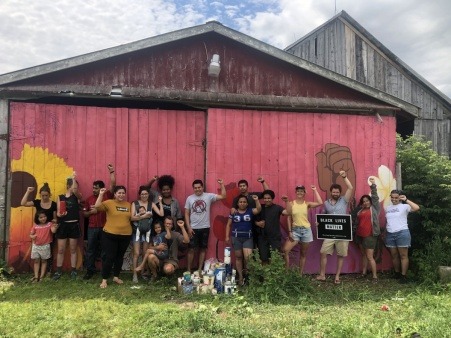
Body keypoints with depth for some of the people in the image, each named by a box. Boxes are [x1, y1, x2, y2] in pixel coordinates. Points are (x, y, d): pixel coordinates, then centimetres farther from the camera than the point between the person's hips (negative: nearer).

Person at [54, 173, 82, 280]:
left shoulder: (77, 196, 2)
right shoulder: (60, 197, 5)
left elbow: (75, 190, -21)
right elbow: (58, 212, 2)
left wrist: (74, 178, -22)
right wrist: (60, 214, -20)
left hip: (74, 225, -1)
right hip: (63, 225, 1)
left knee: (73, 249, 7)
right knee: (60, 250, 6)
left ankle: (73, 271, 16)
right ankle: (58, 271, 18)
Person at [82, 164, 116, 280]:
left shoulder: (107, 196, -1)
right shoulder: (89, 199, 7)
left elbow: (113, 184, -13)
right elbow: (84, 213, 12)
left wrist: (111, 171, -16)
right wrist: (91, 211, -8)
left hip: (104, 228, -2)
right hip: (92, 228, 2)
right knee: (90, 249, 5)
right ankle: (90, 270, 15)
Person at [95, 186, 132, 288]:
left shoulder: (128, 205, 8)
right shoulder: (109, 203, -5)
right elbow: (97, 206, -20)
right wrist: (101, 194, -24)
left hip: (125, 235, 4)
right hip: (110, 235, -4)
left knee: (120, 257, 15)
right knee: (109, 257, -1)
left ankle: (116, 277, 29)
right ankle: (104, 279, 11)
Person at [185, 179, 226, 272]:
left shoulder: (209, 196, -2)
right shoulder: (189, 198, 0)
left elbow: (223, 196, -6)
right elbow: (187, 214, 1)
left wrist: (222, 184, -13)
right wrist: (188, 227, -5)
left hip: (205, 228, 1)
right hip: (193, 228, 0)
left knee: (203, 248, 9)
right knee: (191, 249, 3)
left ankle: (200, 269, 20)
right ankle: (189, 269, 15)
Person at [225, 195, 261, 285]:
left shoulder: (250, 211, 5)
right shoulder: (233, 212, 5)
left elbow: (259, 209, -12)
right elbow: (228, 225, 7)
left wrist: (256, 200, -22)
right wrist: (227, 236, 1)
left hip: (248, 238, 0)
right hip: (236, 238, 1)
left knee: (248, 257, -11)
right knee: (238, 257, 6)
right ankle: (240, 276, 16)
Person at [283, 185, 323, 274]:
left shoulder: (307, 204, 0)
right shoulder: (291, 204, -2)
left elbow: (320, 203, -14)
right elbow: (289, 218, -2)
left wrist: (315, 190, -8)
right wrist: (290, 231, -7)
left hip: (306, 230, 1)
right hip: (295, 230, -1)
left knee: (303, 253, 10)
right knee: (285, 250, -14)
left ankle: (300, 273, 21)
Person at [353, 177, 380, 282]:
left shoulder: (374, 208, -1)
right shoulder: (360, 210, 12)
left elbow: (375, 197, -12)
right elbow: (357, 221, 17)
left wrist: (373, 185, -21)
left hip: (370, 235, -6)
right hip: (359, 235, 6)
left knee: (369, 256, -6)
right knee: (363, 255, 15)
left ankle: (375, 276, 1)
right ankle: (363, 273, 24)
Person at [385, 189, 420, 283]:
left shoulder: (404, 206, -4)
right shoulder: (387, 208, 13)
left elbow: (417, 208, -20)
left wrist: (406, 200, -16)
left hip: (402, 233, -5)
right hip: (390, 234, 5)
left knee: (403, 255, -1)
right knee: (394, 255, 11)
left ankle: (404, 276, 3)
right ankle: (397, 273, 23)